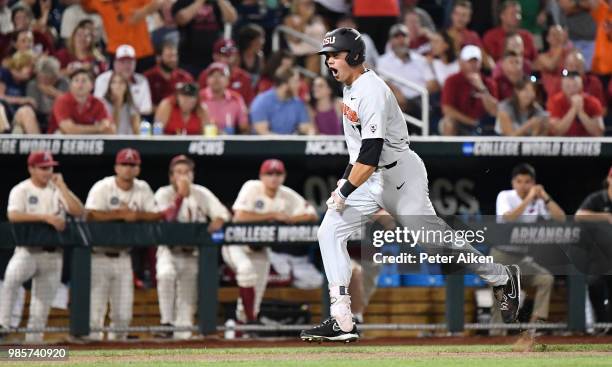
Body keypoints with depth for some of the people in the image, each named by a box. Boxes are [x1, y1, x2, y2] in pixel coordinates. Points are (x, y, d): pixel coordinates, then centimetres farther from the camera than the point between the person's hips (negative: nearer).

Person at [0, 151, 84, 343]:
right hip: (28, 250, -4)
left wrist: (61, 186, -6)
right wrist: (46, 217, -26)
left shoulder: (58, 190, 10)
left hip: (53, 253, 4)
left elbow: (78, 212, -3)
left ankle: (33, 342, 11)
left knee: (42, 306, 3)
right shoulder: (21, 190, -1)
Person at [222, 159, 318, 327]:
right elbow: (240, 217, -30)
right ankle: (249, 319, -25)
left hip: (260, 248, 5)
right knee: (247, 268, -32)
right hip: (236, 244, -5)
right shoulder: (252, 188, -18)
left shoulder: (288, 196, -6)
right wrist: (273, 215, -28)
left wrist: (286, 218, -22)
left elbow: (312, 215, -6)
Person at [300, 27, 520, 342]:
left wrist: (345, 192, -24)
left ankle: (502, 278, 22)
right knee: (329, 232, -6)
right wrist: (346, 178, 16)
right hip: (369, 178, 9)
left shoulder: (371, 91, -22)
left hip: (400, 174, -9)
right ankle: (341, 322, -11)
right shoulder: (350, 88, 8)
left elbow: (371, 153, -27)